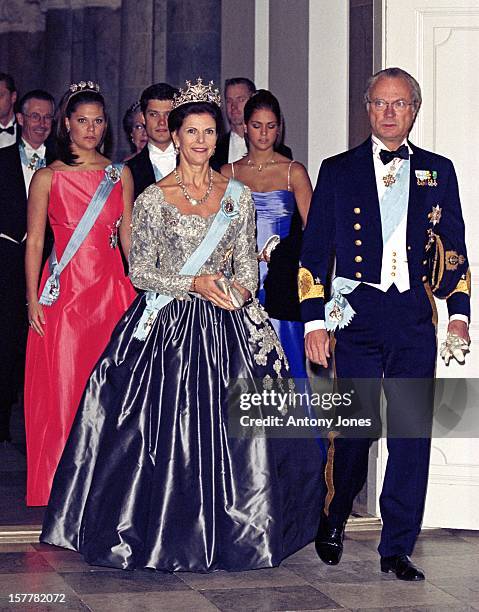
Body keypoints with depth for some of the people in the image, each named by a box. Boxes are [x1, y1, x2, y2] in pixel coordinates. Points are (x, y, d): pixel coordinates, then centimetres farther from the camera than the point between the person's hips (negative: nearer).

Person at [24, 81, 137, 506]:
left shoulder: (120, 175, 9)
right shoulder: (48, 177, 2)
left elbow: (128, 236, 11)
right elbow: (34, 242, 2)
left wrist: (140, 290, 3)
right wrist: (33, 300, -6)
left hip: (111, 290, 2)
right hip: (63, 292, -2)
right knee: (62, 388, -1)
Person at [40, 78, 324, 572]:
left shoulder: (238, 195, 9)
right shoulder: (153, 199, 0)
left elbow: (248, 262, 10)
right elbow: (139, 271, -1)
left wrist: (240, 288, -11)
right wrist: (193, 284, -14)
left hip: (227, 327, 2)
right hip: (166, 323, -2)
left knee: (231, 430, -1)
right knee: (163, 432, -4)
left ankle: (223, 535, 12)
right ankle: (167, 537, 9)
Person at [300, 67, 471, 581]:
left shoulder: (437, 172, 13)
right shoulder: (338, 170, 8)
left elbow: (454, 248, 15)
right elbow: (314, 251, 6)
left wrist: (459, 312, 4)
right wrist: (315, 320, -2)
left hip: (415, 317, 2)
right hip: (357, 315, -2)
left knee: (412, 434, -1)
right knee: (354, 428, -2)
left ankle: (397, 549, 8)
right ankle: (332, 523, 24)